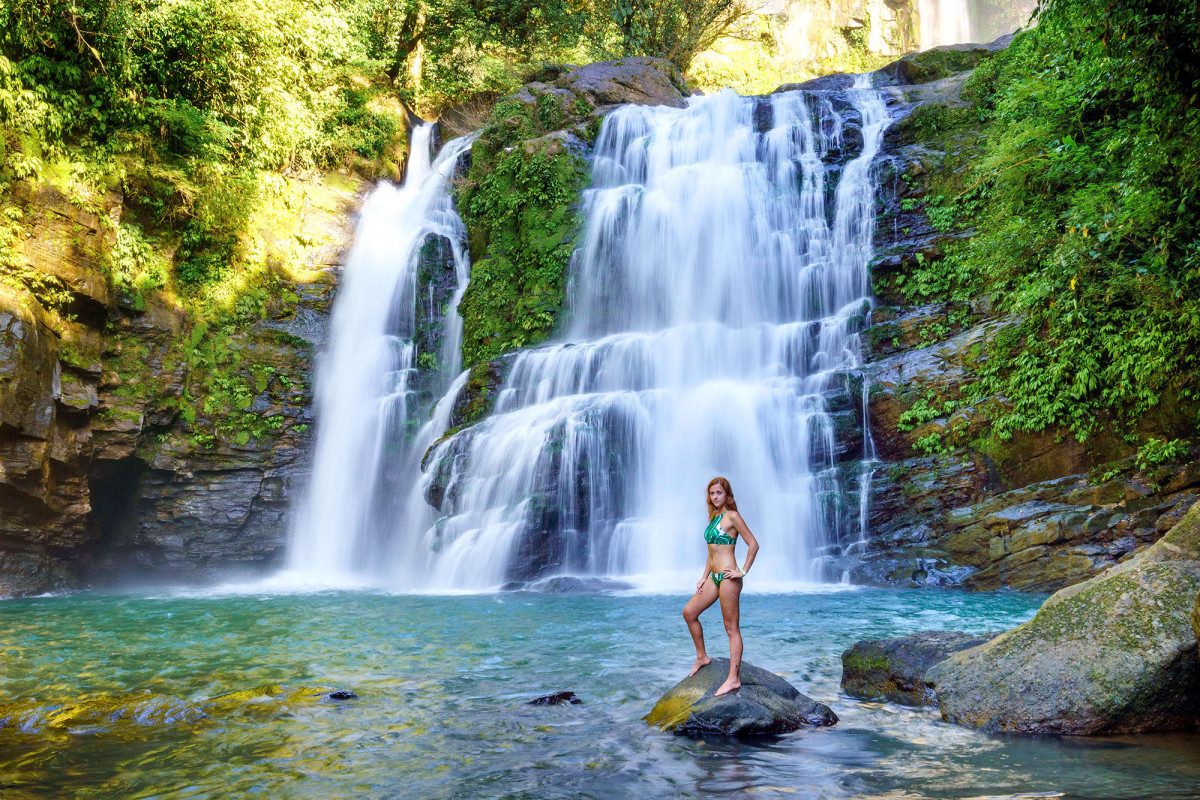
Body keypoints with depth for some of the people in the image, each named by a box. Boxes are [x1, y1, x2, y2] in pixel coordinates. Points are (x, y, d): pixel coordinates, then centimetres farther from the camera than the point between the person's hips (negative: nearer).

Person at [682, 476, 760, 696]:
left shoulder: (732, 516, -9)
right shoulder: (713, 518, 15)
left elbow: (753, 544, -11)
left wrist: (743, 571, -11)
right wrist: (704, 577, 17)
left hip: (728, 577, -9)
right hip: (713, 577, 9)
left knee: (731, 628, -5)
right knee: (689, 612, 13)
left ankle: (733, 679, -2)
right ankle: (702, 657, 27)